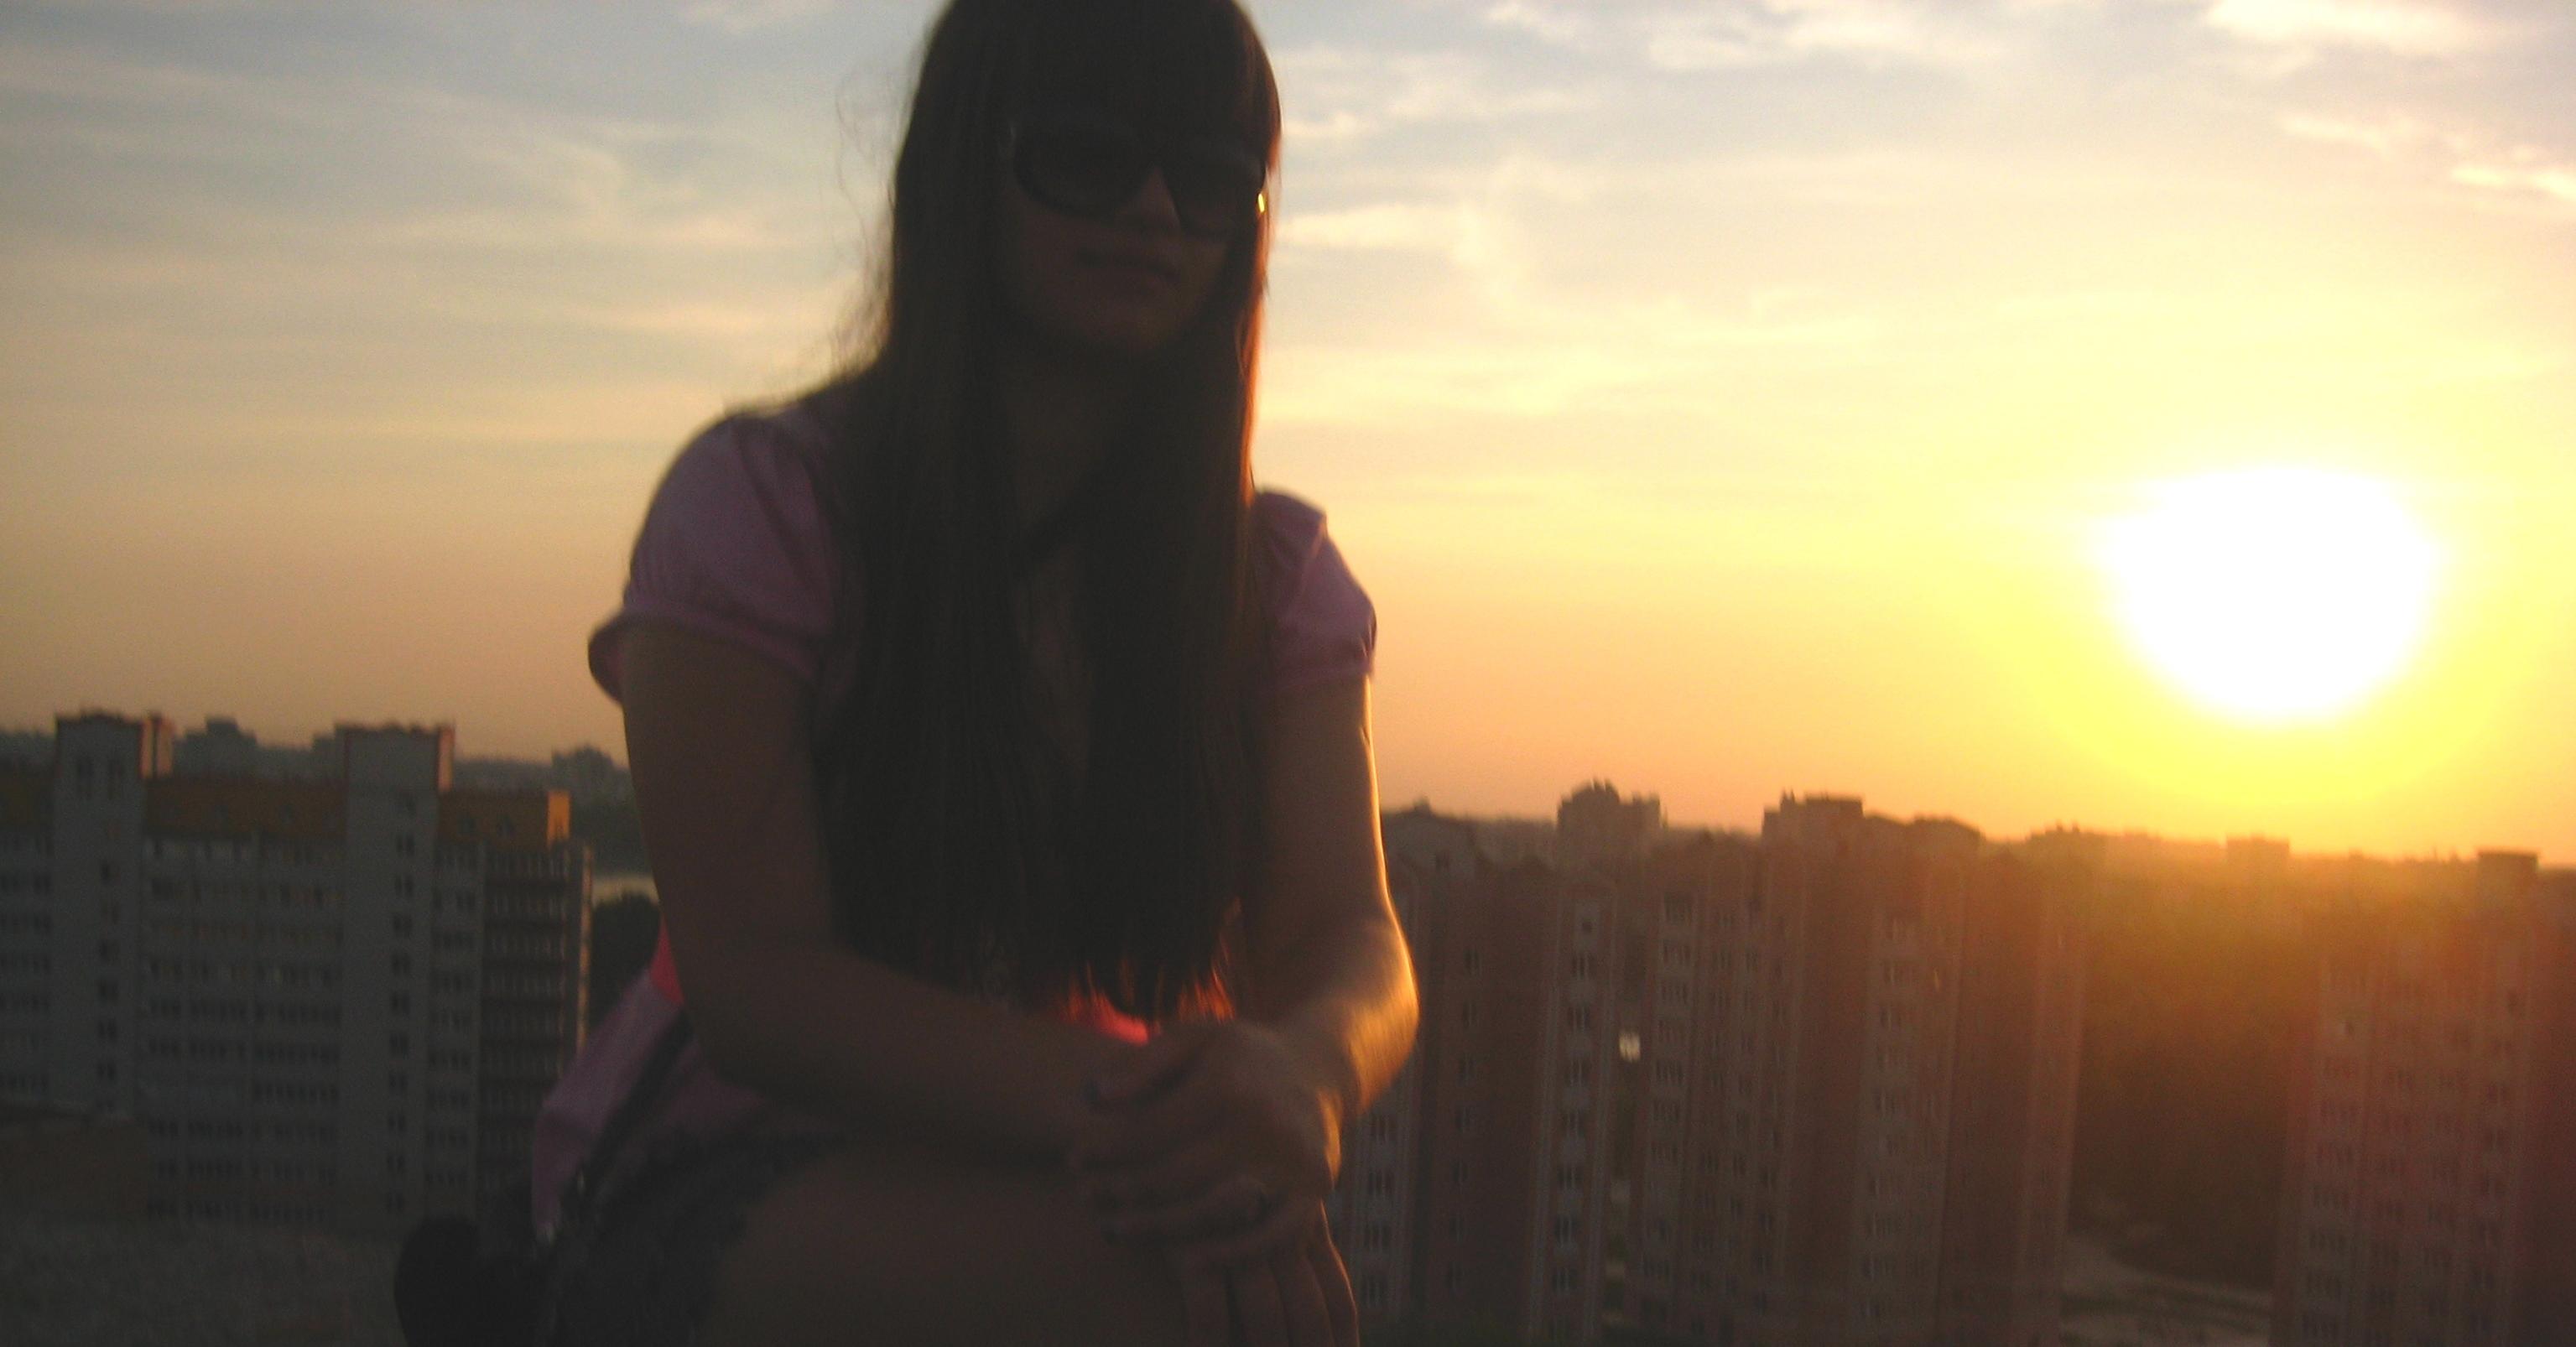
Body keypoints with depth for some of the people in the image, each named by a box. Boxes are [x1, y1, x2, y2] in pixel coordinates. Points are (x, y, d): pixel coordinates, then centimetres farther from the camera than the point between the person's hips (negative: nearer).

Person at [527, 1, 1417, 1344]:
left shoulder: (1275, 572, 5)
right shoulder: (760, 501, -7)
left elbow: (1352, 945, -9)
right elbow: (750, 980, -15)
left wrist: (1302, 1070, -35)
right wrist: (1101, 1097, -32)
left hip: (1068, 1179, 4)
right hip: (728, 1187, -3)